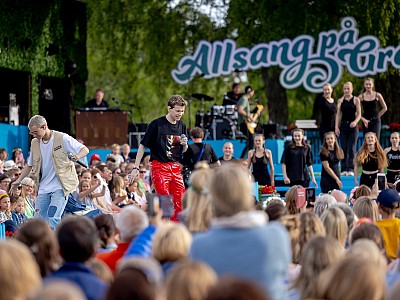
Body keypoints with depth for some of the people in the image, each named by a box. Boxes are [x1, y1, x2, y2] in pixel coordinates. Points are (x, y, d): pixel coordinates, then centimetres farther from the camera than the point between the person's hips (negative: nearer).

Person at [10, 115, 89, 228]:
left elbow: (85, 150, -8)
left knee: (53, 218, -19)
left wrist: (77, 156, -29)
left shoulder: (62, 138, -9)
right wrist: (19, 180, 14)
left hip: (60, 186, -6)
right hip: (44, 188, 6)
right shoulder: (35, 143, 8)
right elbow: (30, 165, 21)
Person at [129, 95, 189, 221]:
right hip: (159, 167, -6)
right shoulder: (157, 124, -8)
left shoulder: (182, 126, 10)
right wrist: (136, 168, -7)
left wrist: (185, 144, -3)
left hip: (175, 167, 6)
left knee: (179, 203, 1)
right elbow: (143, 146, -4)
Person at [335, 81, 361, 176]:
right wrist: (336, 127, -3)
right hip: (343, 125, 2)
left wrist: (355, 122, -20)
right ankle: (344, 169, 4)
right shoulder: (340, 100, 8)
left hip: (353, 126, -2)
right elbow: (338, 114, 6)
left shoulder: (356, 100, 2)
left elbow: (359, 114, -1)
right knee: (343, 148, 1)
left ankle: (351, 169, -7)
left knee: (351, 148, -6)